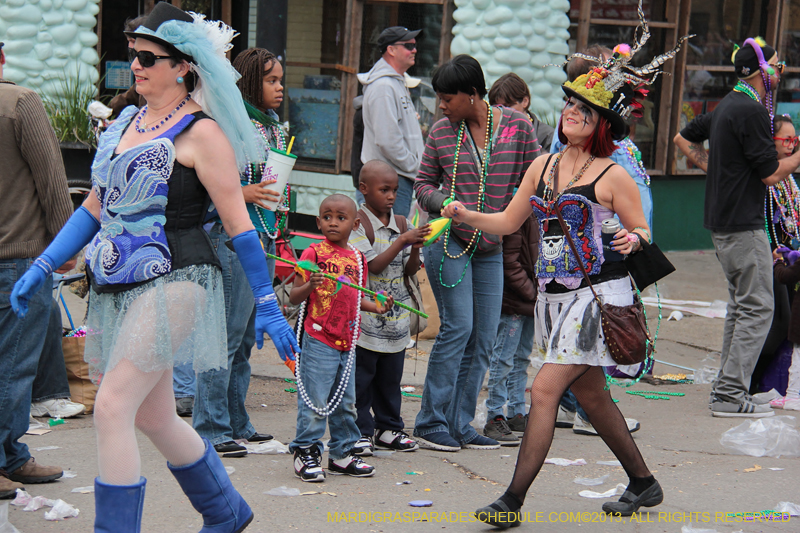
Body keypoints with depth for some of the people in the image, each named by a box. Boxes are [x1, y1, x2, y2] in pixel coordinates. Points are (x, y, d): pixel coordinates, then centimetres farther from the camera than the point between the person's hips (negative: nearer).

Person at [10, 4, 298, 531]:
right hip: (118, 288, 8)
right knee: (153, 418, 14)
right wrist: (42, 267, 16)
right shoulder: (127, 122, 15)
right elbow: (96, 206, 21)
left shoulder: (201, 132, -8)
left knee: (112, 409, -16)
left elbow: (238, 222, -7)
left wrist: (267, 306, -7)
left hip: (173, 283, -8)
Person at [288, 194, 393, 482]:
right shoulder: (314, 253, -7)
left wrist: (375, 306, 7)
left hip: (347, 342, 6)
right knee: (315, 402, -6)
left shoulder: (357, 258, 11)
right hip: (318, 341, -6)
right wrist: (310, 286, -30)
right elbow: (294, 297, -11)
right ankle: (306, 453, 4)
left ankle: (343, 453, 23)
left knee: (345, 403, 13)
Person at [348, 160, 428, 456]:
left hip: (396, 316, 6)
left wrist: (415, 249, -9)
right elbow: (373, 265, -17)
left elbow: (410, 271, 10)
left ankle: (388, 428, 22)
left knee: (391, 377, 12)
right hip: (366, 316, -6)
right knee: (361, 377, -1)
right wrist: (402, 241, -21)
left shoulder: (401, 224, 9)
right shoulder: (358, 222, -9)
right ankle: (361, 431, 7)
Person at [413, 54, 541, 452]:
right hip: (448, 239, -3)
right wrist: (444, 202, -11)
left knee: (483, 338, 4)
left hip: (491, 245, 3)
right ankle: (431, 423, -3)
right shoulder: (442, 132, 1)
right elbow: (423, 182, 8)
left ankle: (460, 424, 13)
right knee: (457, 326, -11)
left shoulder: (516, 125, 0)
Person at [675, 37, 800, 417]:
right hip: (743, 224, -10)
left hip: (721, 221, 10)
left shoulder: (726, 106, 13)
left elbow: (684, 139, 27)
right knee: (757, 307, -7)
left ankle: (727, 388, 17)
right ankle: (730, 394, -8)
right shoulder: (751, 111, -17)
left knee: (740, 305, 15)